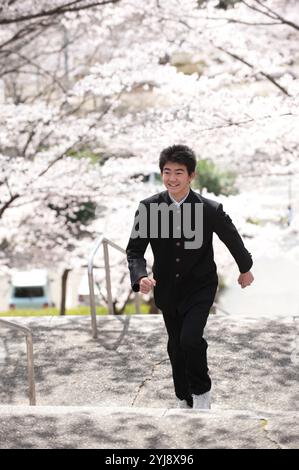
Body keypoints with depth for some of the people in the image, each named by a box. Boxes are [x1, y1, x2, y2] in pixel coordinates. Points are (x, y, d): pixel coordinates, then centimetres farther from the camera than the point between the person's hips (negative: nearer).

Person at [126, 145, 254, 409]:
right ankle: (184, 399, 36)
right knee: (176, 347, 14)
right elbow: (135, 249, -9)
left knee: (190, 339, -20)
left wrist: (245, 269, 16)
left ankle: (201, 390, 7)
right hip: (167, 288, 3)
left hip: (199, 288, -3)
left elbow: (232, 239, 0)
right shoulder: (149, 207, -14)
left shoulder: (210, 210, -19)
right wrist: (140, 277, -30)